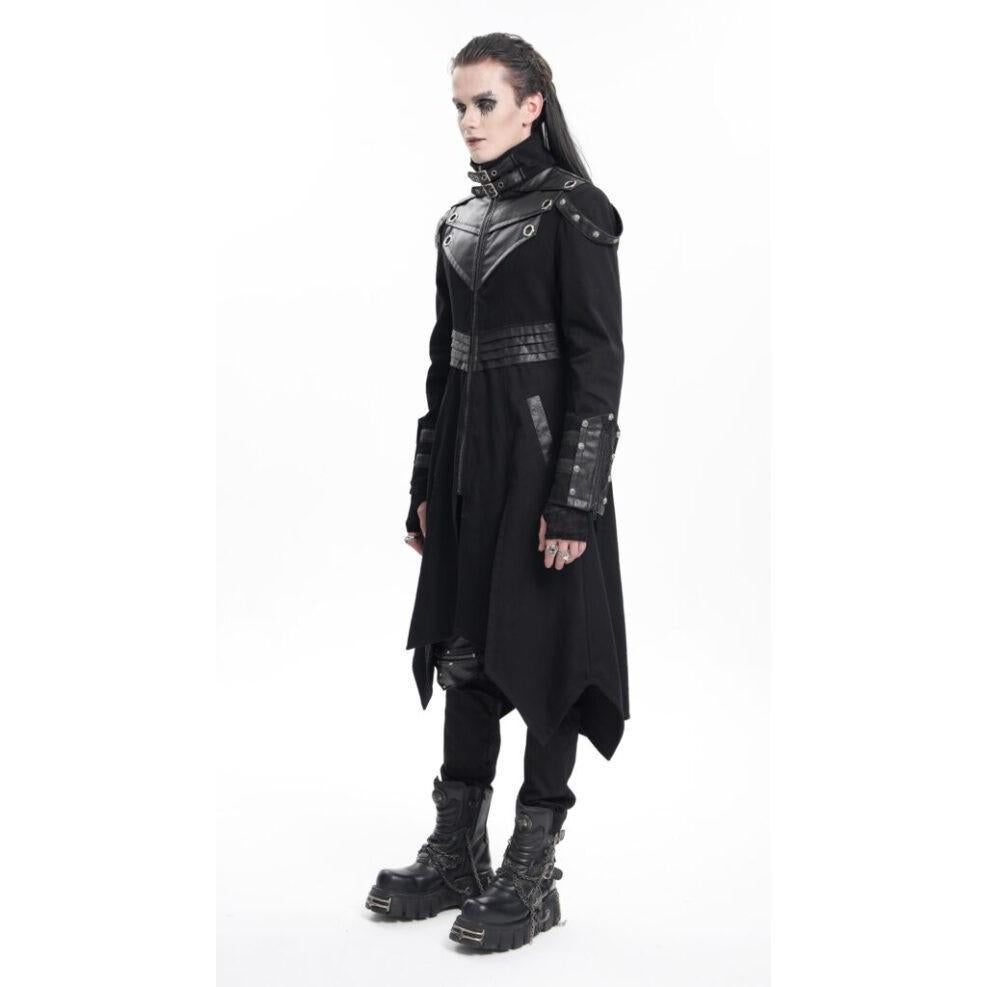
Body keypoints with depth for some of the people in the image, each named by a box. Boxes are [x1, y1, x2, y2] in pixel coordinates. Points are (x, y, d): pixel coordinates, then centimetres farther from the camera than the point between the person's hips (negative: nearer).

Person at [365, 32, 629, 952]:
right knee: (463, 646, 11)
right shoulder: (459, 221, 14)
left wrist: (576, 498, -19)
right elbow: (445, 358, 15)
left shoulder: (573, 210, -7)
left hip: (543, 457, -7)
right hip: (467, 461, 7)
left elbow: (598, 359, -13)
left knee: (543, 650, 0)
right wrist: (426, 485, 12)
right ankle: (456, 852, 23)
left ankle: (532, 873, 11)